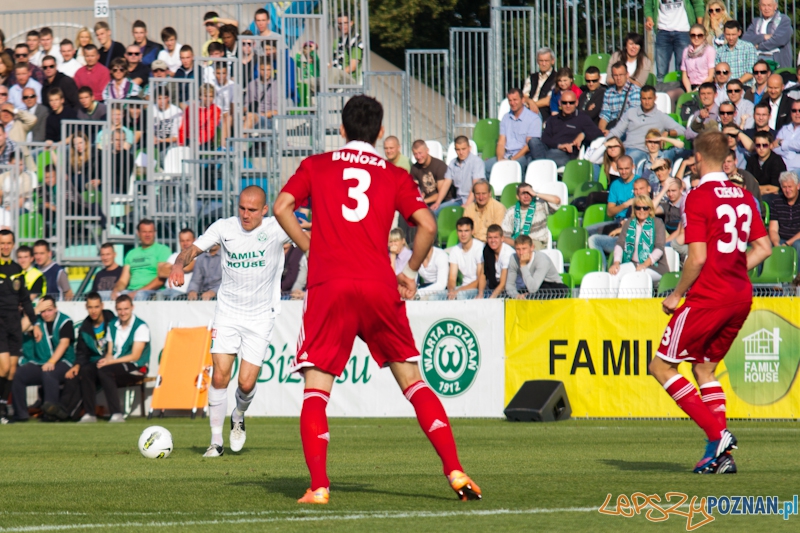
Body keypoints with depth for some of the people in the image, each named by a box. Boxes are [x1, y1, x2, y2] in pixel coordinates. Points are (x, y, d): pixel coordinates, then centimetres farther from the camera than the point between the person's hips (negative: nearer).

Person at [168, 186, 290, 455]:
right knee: (220, 376, -10)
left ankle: (239, 416, 28)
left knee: (246, 383, -7)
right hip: (228, 312, 1)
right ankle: (216, 441, 4)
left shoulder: (276, 229, -8)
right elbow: (194, 249, -10)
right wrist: (179, 264, -33)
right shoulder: (224, 227, -4)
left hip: (261, 316, -1)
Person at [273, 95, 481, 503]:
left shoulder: (316, 166, 13)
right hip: (379, 286, 1)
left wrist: (311, 250, 10)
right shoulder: (395, 176, 13)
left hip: (329, 286, -1)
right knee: (412, 380, 11)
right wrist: (410, 272, 15)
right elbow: (427, 225, 1)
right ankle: (455, 472, 2)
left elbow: (281, 208, 0)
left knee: (316, 389, 2)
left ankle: (318, 486, -14)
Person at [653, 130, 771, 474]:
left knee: (661, 366, 3)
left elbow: (698, 257, -17)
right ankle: (720, 455, 6)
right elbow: (763, 248, 11)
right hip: (741, 297, 7)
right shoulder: (743, 197, 9)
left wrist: (676, 295, -5)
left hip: (708, 297, -7)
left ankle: (717, 434, -9)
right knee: (704, 368, 18)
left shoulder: (699, 198, -11)